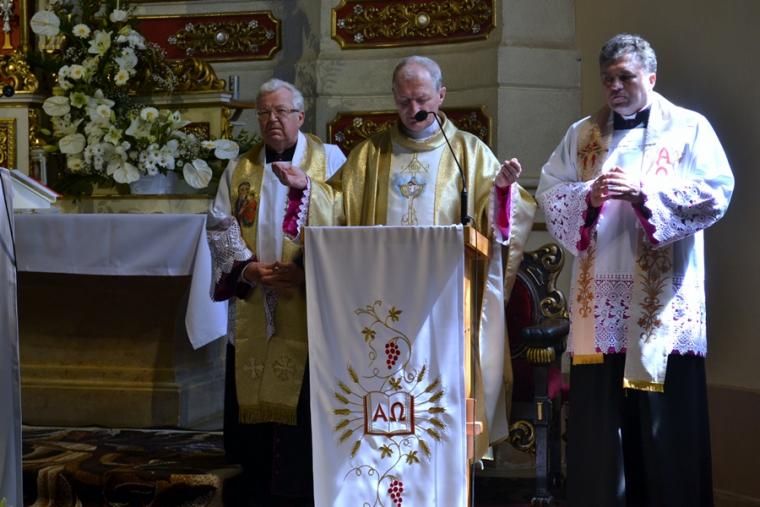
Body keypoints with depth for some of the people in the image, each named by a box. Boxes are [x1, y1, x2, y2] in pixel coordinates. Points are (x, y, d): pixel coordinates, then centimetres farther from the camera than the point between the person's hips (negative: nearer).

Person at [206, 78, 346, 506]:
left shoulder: (328, 159, 3)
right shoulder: (240, 169, 14)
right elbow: (220, 226, 7)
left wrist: (307, 267, -18)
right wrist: (248, 267, -10)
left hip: (309, 302, -3)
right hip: (252, 306, 3)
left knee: (303, 399, -5)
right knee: (253, 395, 4)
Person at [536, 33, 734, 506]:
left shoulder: (689, 128, 3)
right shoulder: (581, 134, 14)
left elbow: (717, 192, -8)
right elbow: (549, 192, 6)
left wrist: (646, 191, -19)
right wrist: (588, 196, -14)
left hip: (663, 298, -3)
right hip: (600, 298, 3)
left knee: (666, 417, -2)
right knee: (599, 414, 2)